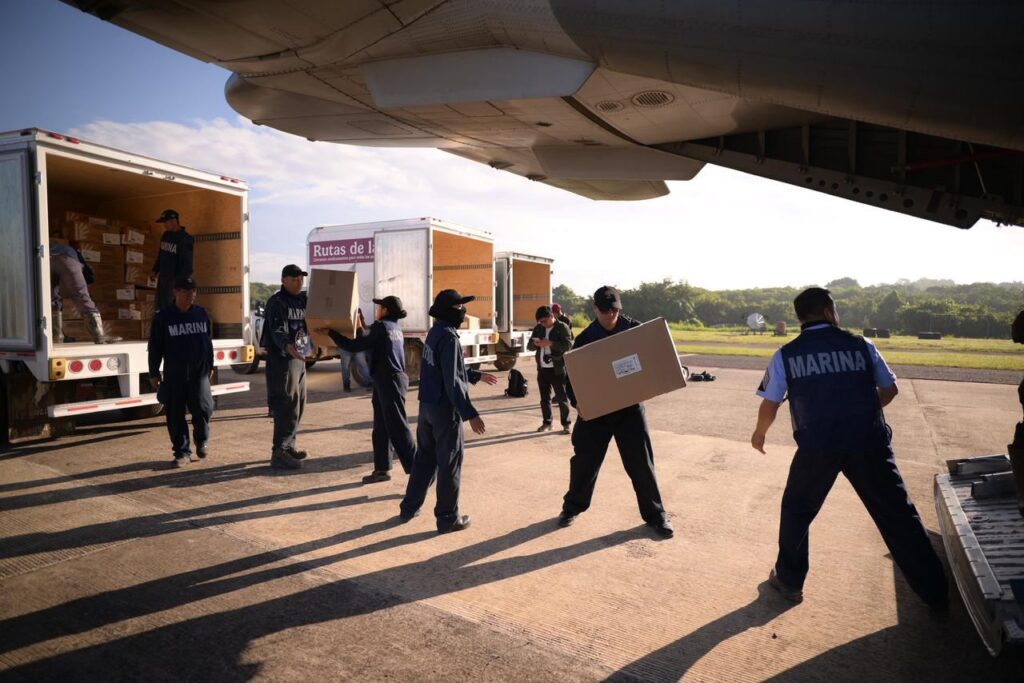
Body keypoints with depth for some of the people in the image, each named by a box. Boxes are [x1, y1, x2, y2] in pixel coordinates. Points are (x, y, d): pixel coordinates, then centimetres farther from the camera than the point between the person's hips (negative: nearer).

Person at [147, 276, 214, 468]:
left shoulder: (201, 313, 7)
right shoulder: (163, 317, -2)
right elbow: (155, 347, 1)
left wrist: (210, 366, 16)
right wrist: (154, 373, 0)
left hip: (199, 373, 1)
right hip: (174, 375, -1)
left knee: (203, 408, -7)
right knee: (176, 415, 3)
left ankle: (201, 441, 21)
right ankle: (182, 452, 15)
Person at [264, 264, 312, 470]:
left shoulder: (304, 300, 13)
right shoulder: (276, 302, -11)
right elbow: (277, 331, -24)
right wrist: (287, 346, -43)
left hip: (300, 359, 8)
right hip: (282, 360, -8)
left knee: (298, 405, 13)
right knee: (287, 407, -10)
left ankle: (288, 445, 25)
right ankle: (279, 452, -6)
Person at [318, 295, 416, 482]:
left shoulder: (381, 327, -11)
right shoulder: (396, 328, 15)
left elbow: (355, 347, -12)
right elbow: (371, 347, 25)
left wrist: (330, 332, -4)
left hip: (389, 382, -9)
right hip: (389, 381, 9)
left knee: (398, 427, -6)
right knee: (381, 428, 12)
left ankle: (416, 469, -2)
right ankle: (382, 469, 16)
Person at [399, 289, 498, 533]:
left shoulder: (435, 332, 11)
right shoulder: (449, 337, -18)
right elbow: (452, 381, -23)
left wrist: (477, 375, 29)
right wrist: (470, 413, -23)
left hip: (427, 405, 9)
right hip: (445, 408, -9)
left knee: (425, 457, 19)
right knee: (449, 463, 2)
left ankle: (409, 507, 30)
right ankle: (448, 518, 12)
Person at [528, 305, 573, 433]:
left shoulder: (562, 327, -5)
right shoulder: (538, 328, 12)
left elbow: (568, 345, -17)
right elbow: (529, 346, 14)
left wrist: (550, 343, -23)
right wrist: (535, 344, -9)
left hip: (557, 369, -6)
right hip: (542, 369, 6)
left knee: (561, 397, -1)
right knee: (544, 398, 12)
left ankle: (566, 424, 7)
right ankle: (546, 423, 22)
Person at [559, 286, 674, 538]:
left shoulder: (634, 329, -3)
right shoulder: (585, 338, -3)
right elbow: (573, 375, 0)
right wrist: (577, 401, -15)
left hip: (630, 408, 0)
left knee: (641, 463, 5)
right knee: (585, 461, 8)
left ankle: (655, 514, 21)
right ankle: (573, 506, 29)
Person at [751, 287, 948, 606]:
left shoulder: (787, 354, 1)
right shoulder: (860, 345, 5)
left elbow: (769, 405, 4)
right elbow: (890, 389, 14)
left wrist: (759, 434, 22)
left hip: (817, 446, -1)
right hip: (869, 442, 1)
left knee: (797, 511, 19)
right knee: (898, 514, 16)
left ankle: (789, 580, 28)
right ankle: (935, 591, 27)